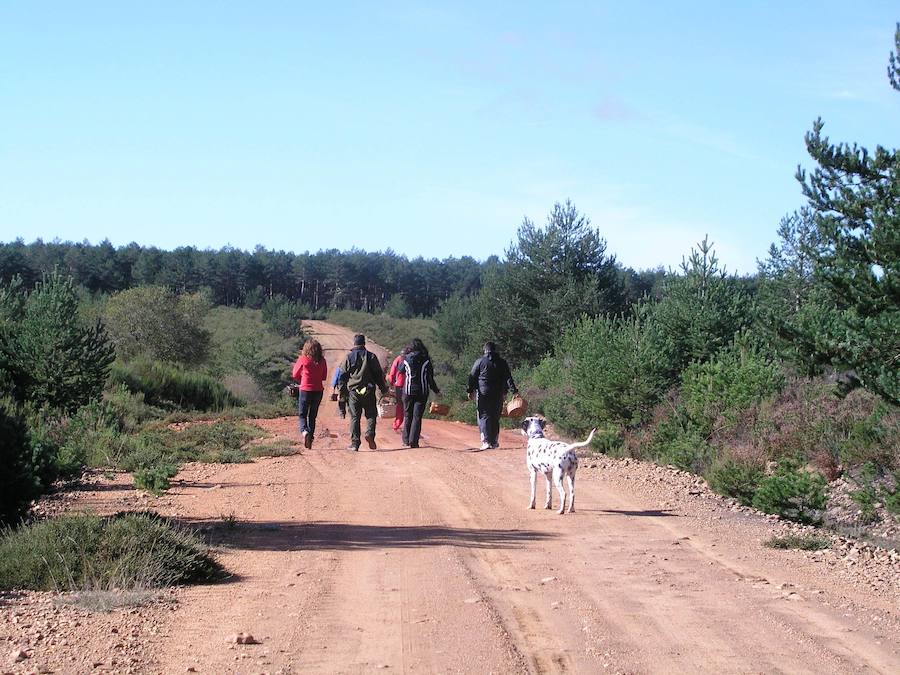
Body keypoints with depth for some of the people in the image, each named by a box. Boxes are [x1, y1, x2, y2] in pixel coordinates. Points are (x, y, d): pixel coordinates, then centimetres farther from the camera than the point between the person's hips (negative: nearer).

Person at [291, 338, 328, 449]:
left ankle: (304, 431, -22)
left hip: (305, 390, -3)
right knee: (312, 415, 15)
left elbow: (295, 374, 3)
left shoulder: (303, 359, -8)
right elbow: (324, 376, 11)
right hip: (318, 390, 3)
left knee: (303, 415, 5)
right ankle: (310, 437, 13)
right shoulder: (322, 361, -2)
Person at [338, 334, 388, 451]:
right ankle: (370, 433, -16)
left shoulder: (349, 357, 3)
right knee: (371, 414, 10)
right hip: (369, 391, 0)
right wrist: (383, 389, 13)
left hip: (354, 390, 0)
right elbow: (379, 374, 5)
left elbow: (343, 375, 3)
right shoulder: (371, 356, 4)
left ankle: (355, 443, 0)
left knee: (354, 417, 3)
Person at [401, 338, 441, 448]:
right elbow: (430, 377, -2)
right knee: (417, 416, 1)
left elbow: (401, 370, 14)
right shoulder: (426, 360, -4)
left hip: (408, 390, 1)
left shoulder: (406, 359, -3)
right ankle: (413, 441, -5)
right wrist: (436, 391, 8)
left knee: (407, 416, 12)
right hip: (422, 391, -1)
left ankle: (406, 440, 14)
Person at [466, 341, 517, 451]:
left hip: (483, 393, -3)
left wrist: (470, 390, 6)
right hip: (498, 395, 3)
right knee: (495, 418, 13)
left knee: (484, 417, -1)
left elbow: (472, 377, -1)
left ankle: (486, 441, -13)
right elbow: (508, 378, 3)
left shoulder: (480, 362, -2)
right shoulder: (502, 362, 6)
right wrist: (514, 390, 2)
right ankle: (494, 441, 15)